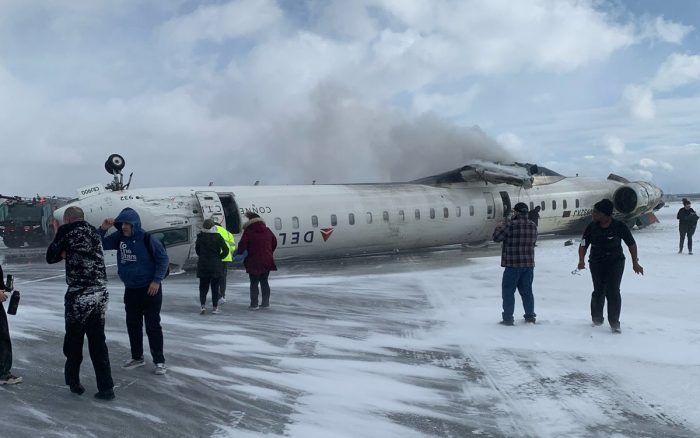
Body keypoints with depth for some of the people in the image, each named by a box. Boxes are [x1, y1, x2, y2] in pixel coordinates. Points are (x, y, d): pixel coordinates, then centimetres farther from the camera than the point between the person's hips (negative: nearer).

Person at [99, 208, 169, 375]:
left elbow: (163, 258, -12)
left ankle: (159, 361, 7)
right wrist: (103, 229, -13)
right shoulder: (119, 237, 0)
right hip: (130, 290, 6)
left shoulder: (146, 239, -16)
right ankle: (137, 357, 29)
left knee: (153, 325, -2)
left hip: (150, 289, -6)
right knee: (133, 325, 14)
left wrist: (157, 280, -15)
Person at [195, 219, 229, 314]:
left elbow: (197, 249, 6)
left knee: (203, 286, 10)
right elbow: (226, 250, -11)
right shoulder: (218, 237, -8)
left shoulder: (200, 237, -4)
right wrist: (219, 257, 3)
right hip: (216, 266, -1)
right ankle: (215, 307, 10)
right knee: (215, 287, 8)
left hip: (203, 266, 1)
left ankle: (202, 306, -5)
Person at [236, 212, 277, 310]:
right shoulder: (267, 231, 8)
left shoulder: (248, 232, -10)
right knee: (264, 282, 15)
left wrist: (238, 252, 8)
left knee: (254, 283, 3)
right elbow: (274, 243, 17)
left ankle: (254, 304, 3)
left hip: (254, 262, -5)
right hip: (267, 261, 5)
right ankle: (266, 303, 18)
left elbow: (242, 245, -13)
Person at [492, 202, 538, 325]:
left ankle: (508, 318, 3)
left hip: (513, 265, -6)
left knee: (508, 291, 3)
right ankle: (530, 316, 23)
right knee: (527, 291, 17)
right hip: (529, 264, 6)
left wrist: (499, 226, 8)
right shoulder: (533, 226, 5)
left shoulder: (510, 225, -16)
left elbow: (496, 237, -12)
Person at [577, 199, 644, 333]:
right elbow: (583, 245, -1)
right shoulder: (592, 227, -6)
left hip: (616, 262, -2)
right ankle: (597, 318, 27)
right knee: (599, 292, 2)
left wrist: (635, 263, 1)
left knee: (613, 291, -10)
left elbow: (631, 244, 0)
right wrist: (581, 260, -17)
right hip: (596, 263, 2)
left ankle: (614, 323, 1)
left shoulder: (619, 226, -11)